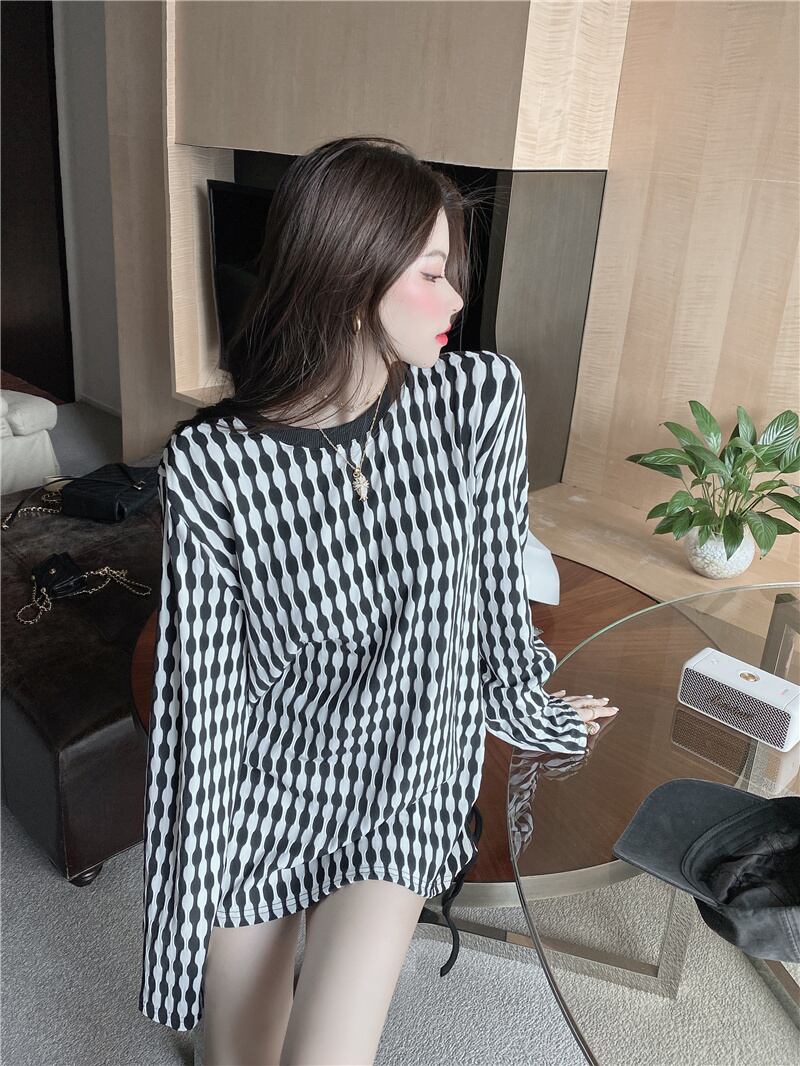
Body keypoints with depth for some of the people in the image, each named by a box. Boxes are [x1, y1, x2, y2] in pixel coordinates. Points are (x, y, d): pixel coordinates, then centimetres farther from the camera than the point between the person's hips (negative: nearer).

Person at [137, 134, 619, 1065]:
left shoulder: (482, 397, -14)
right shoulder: (208, 465, -19)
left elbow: (495, 585, 0)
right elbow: (202, 698, -14)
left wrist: (524, 712, 14)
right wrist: (188, 911, -9)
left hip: (408, 786, 1)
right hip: (262, 787, 0)